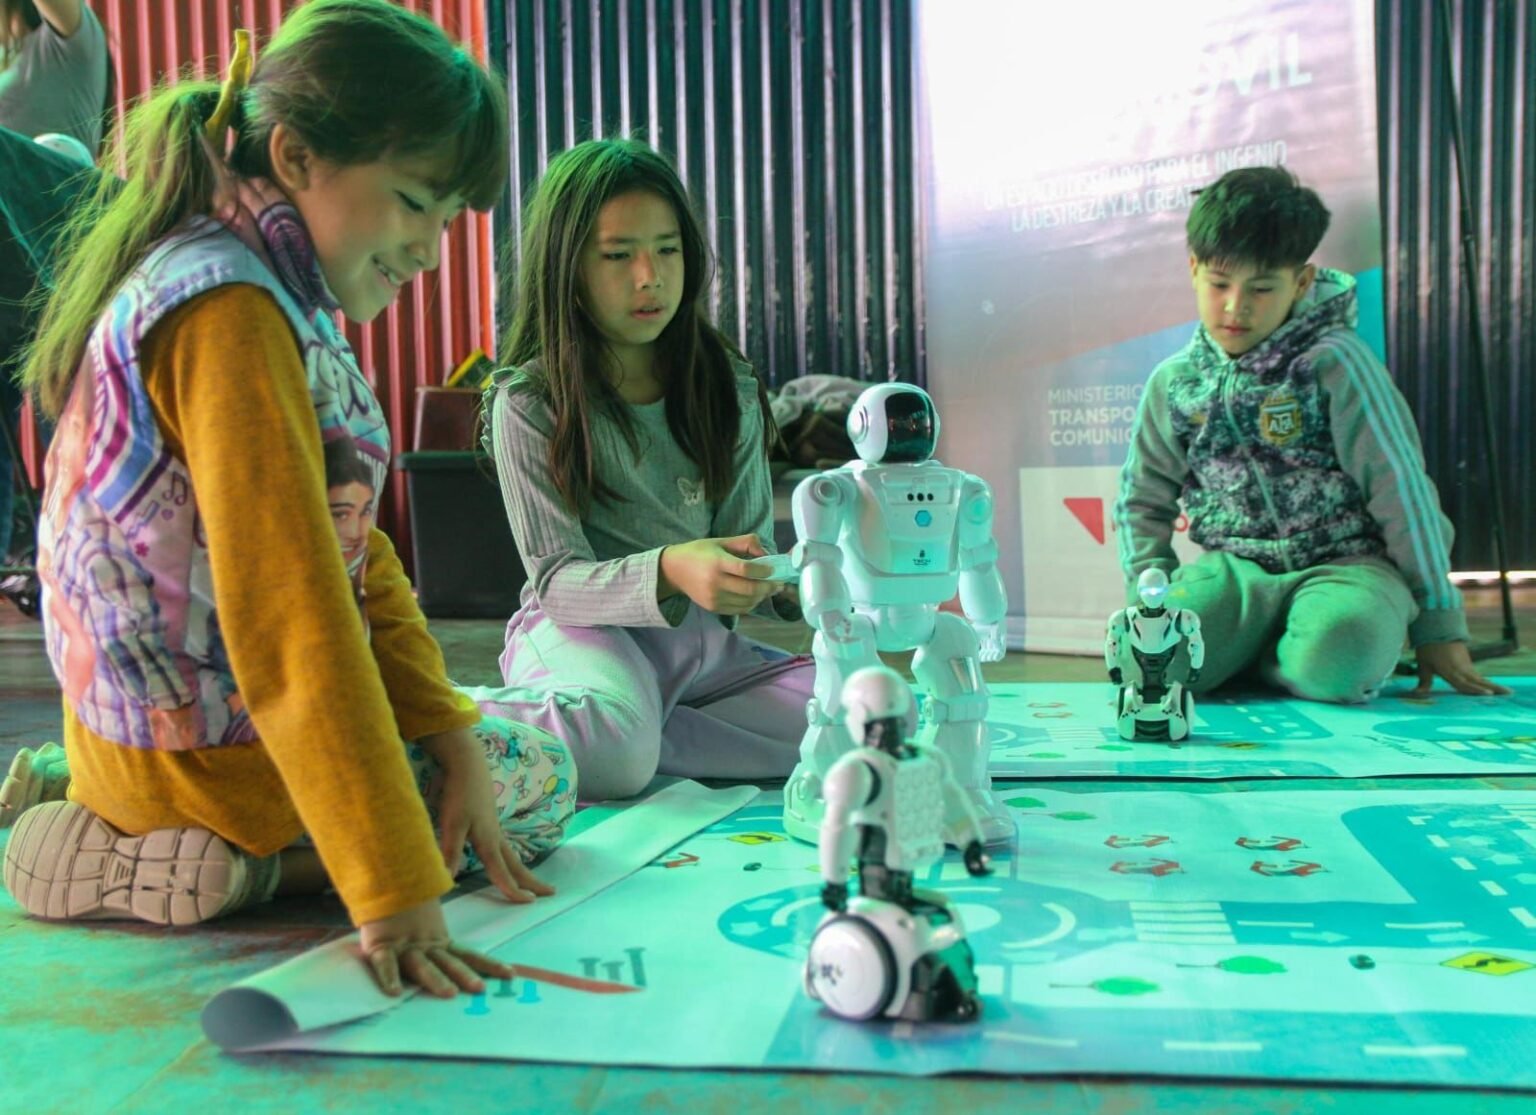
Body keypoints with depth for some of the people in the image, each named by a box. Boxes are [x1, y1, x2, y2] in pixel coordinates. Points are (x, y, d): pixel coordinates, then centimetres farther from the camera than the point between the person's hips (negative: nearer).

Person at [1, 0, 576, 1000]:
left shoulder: (263, 298, 7)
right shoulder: (229, 315, -25)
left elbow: (343, 550, 5)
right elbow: (292, 617, -31)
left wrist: (445, 726, -2)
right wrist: (395, 893, -29)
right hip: (206, 756, -8)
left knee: (487, 750, 28)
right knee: (537, 777, 8)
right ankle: (219, 869, -4)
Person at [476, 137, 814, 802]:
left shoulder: (731, 391, 4)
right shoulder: (529, 401, -8)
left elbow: (749, 556, 4)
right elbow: (555, 578, -13)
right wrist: (667, 572, -33)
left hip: (698, 642, 7)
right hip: (581, 629, -6)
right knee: (613, 746, -41)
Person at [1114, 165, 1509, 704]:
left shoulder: (1335, 364, -7)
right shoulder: (1174, 382, 6)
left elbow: (1401, 489, -6)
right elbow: (1141, 499, 16)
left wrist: (1437, 623, -5)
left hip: (1345, 563, -3)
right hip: (1235, 572, 3)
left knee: (1333, 661, -37)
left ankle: (1252, 653, -3)